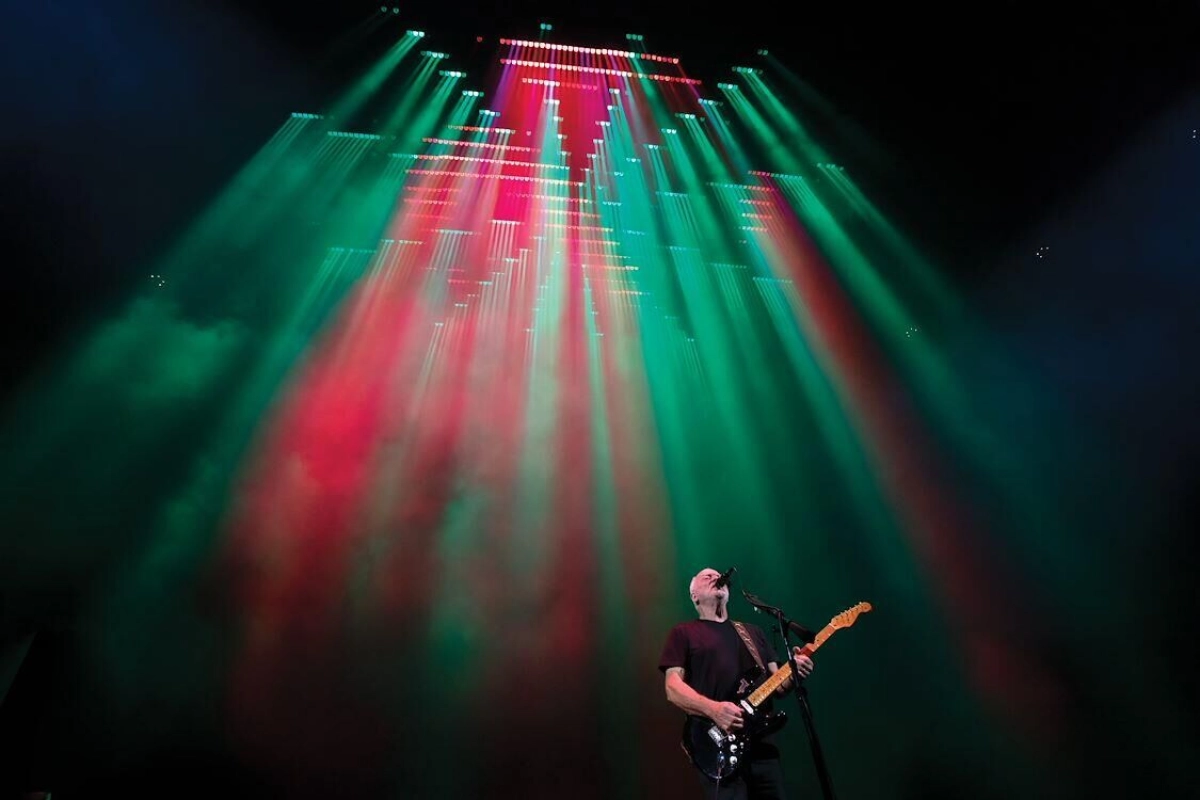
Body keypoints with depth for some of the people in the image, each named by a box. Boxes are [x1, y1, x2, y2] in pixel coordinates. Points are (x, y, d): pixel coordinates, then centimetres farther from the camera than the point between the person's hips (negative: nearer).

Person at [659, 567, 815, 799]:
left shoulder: (753, 631, 21)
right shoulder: (683, 633, 6)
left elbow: (777, 683, 17)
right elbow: (673, 688, -5)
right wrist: (714, 709, -22)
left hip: (762, 743, 5)